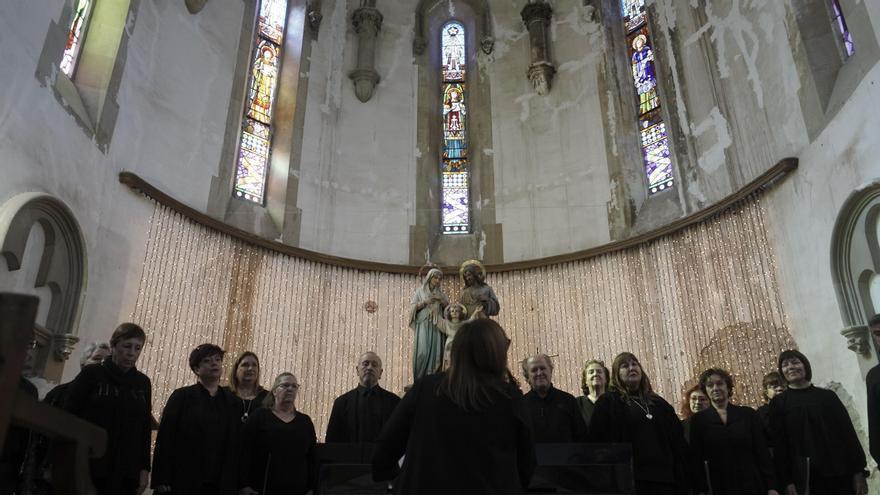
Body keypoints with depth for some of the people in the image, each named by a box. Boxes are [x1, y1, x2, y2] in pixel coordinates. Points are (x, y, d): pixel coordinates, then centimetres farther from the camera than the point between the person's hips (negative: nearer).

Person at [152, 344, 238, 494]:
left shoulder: (231, 401, 9)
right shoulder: (181, 396, 1)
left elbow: (237, 443, 5)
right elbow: (165, 438, -4)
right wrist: (162, 481, -11)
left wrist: (237, 483, 0)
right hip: (183, 481, -2)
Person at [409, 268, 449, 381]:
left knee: (436, 351, -8)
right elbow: (412, 306, 3)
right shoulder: (420, 290, 9)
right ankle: (420, 380, -11)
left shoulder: (440, 293, 17)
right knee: (423, 351, -14)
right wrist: (425, 302, -10)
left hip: (437, 326, 3)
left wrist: (442, 300, -5)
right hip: (423, 325, -3)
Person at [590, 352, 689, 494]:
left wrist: (682, 480, 5)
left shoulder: (659, 403, 20)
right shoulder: (608, 402, 4)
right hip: (629, 479, -4)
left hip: (664, 477, 4)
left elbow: (678, 443, 15)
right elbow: (599, 442, -5)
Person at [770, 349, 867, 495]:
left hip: (839, 472, 1)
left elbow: (848, 433, 4)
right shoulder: (778, 403, 2)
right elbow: (779, 444, -3)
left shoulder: (827, 396, 7)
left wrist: (859, 471, -3)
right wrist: (786, 482, -9)